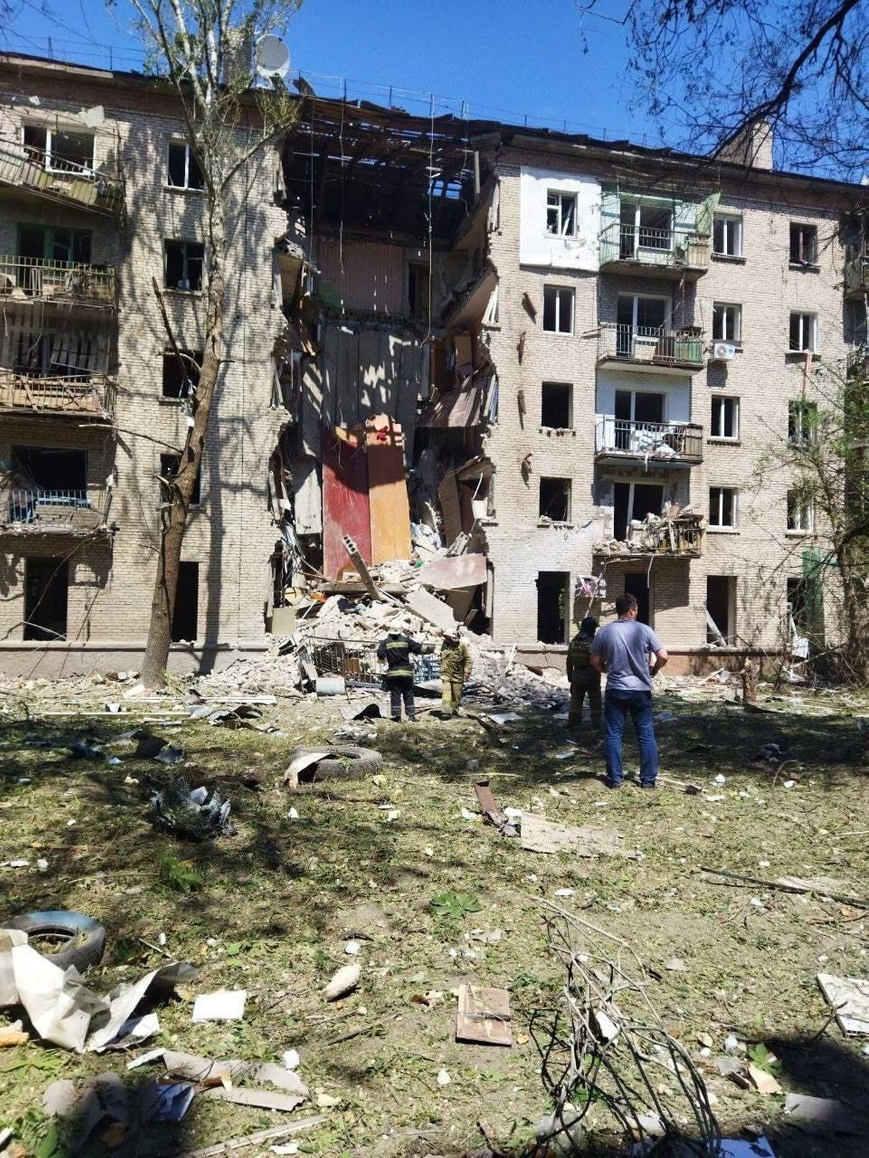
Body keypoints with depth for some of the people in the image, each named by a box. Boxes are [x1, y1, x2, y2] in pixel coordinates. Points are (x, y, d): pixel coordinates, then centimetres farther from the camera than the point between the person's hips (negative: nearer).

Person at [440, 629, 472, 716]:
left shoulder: (461, 645, -8)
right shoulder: (444, 644, 4)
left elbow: (467, 658, -4)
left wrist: (467, 671, -10)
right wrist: (442, 668, 21)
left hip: (457, 674, -2)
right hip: (446, 673, 2)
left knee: (457, 694, 7)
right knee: (446, 692, -11)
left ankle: (454, 709, 23)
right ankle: (446, 711, -15)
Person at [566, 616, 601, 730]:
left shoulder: (574, 641, 2)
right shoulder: (593, 642, -17)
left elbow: (569, 660, 8)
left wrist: (570, 675, 17)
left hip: (577, 676, 5)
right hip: (591, 677, -5)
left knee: (576, 699, 14)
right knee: (595, 702, 8)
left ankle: (572, 723, 15)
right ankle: (596, 725, 12)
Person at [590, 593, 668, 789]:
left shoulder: (604, 632, -3)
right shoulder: (643, 630, -6)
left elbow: (595, 661, 3)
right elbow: (663, 656, -7)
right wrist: (653, 670, 12)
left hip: (615, 690, 1)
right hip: (641, 690, 0)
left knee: (613, 734, 8)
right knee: (646, 735, 9)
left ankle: (615, 778, 9)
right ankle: (648, 779, 13)